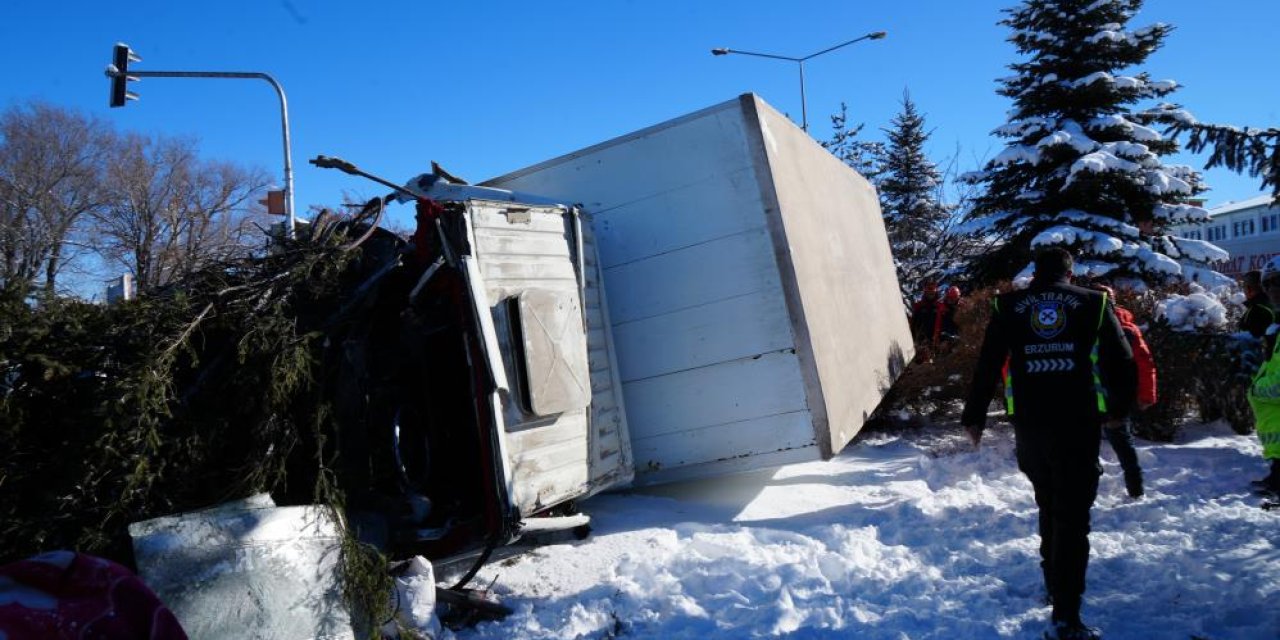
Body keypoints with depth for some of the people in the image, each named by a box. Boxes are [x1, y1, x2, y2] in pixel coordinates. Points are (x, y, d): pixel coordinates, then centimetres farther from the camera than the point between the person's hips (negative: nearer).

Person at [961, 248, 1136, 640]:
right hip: (1079, 424, -2)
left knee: (1048, 507, 21)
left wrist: (974, 416, 14)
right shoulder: (1093, 303, 6)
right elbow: (1122, 363, 7)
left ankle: (1056, 586, 32)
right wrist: (1118, 409, 23)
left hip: (1029, 425, 2)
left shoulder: (1008, 307, 7)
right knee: (1072, 515, -2)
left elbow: (986, 366, 5)